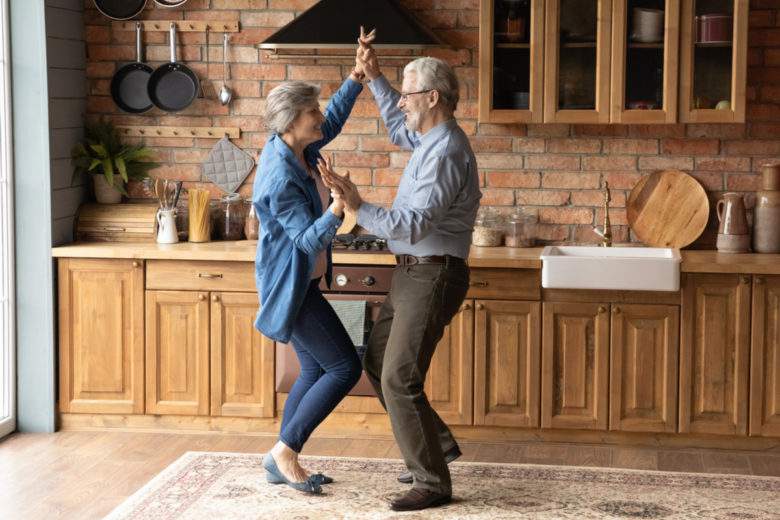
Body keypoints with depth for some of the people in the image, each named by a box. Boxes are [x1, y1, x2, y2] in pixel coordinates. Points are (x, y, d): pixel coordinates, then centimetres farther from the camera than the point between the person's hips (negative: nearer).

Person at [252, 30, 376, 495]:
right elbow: (308, 239, -27)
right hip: (291, 286, -10)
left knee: (316, 371, 14)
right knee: (346, 367, -6)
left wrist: (357, 78, 14)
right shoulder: (281, 178, -26)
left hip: (303, 282, 10)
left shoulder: (296, 148, 0)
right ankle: (284, 452, 3)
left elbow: (333, 124, 21)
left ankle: (284, 465, 21)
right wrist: (337, 210, -43)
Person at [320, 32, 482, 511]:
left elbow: (413, 225, -29)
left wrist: (358, 207, -34)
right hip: (414, 274, 10)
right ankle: (436, 445, 26)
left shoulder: (445, 154, -22)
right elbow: (400, 129, 34)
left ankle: (434, 483, 1)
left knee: (399, 381, -9)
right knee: (378, 362, 18)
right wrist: (375, 79, 25)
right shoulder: (433, 139, 10)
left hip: (433, 277, -10)